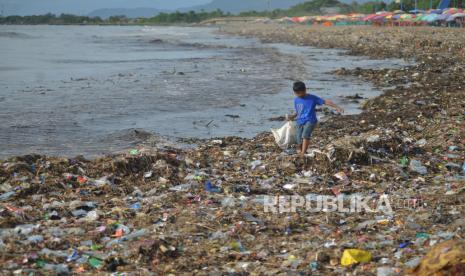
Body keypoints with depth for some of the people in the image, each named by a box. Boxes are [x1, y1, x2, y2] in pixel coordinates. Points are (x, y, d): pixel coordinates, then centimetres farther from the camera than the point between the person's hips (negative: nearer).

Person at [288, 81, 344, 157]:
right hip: (300, 122, 5)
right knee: (299, 143, -2)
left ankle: (303, 155, -36)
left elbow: (325, 102, -5)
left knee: (305, 135, -30)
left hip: (310, 121, -5)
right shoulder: (296, 100, 11)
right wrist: (293, 116, 2)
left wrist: (337, 107, -13)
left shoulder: (312, 98, -4)